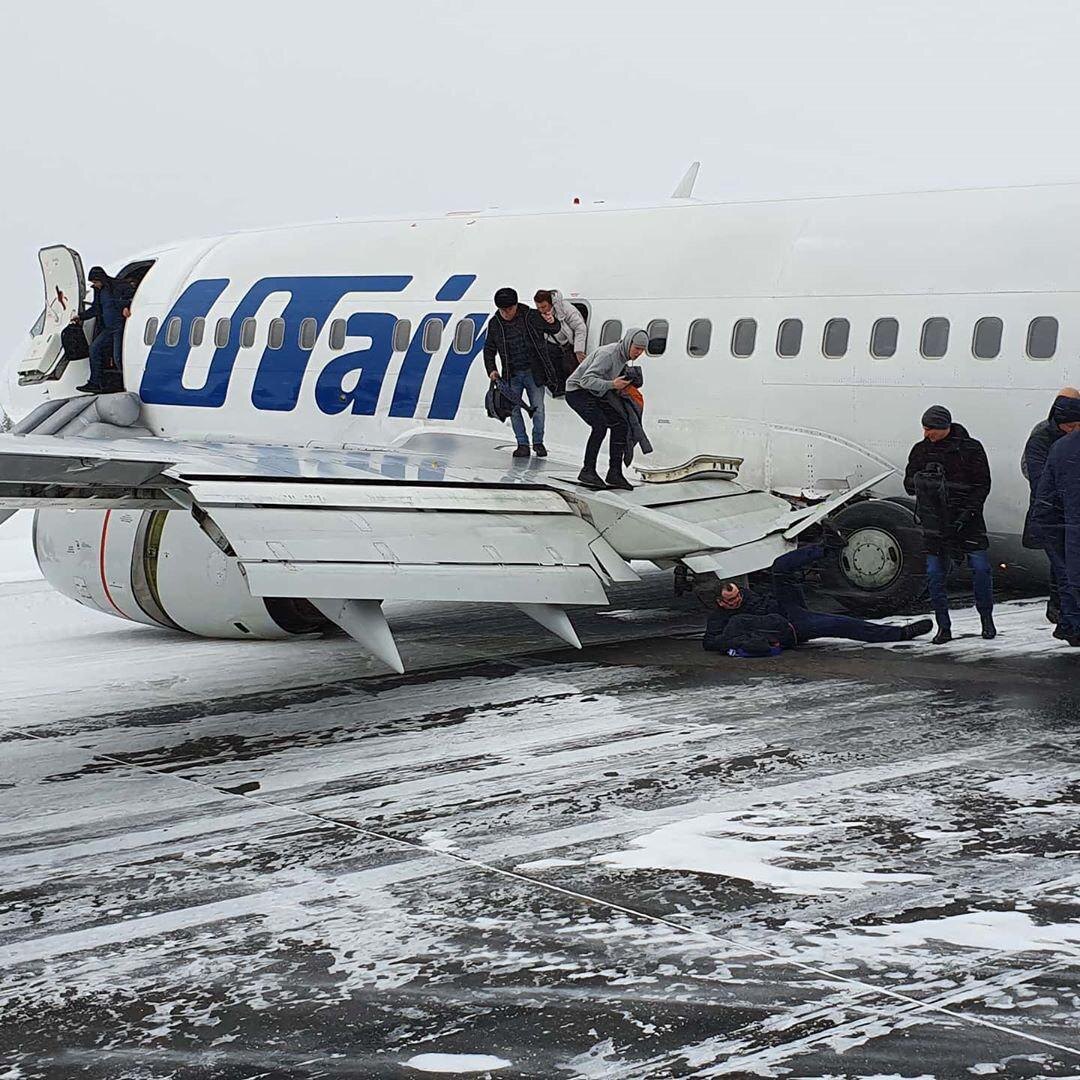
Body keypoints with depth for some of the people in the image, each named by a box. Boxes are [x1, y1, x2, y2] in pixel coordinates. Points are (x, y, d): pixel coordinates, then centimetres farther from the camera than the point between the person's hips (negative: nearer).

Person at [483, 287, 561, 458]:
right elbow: (489, 349, 11)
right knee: (513, 409, 0)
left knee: (537, 408, -1)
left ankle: (538, 442, 15)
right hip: (512, 375, 3)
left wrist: (552, 322, -32)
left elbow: (554, 330, -7)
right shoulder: (495, 323, 1)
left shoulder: (531, 316, -7)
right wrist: (491, 370, -2)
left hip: (533, 372, -3)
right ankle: (522, 444, 10)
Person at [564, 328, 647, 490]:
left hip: (595, 394, 9)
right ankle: (588, 471, -19)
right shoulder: (608, 354, -27)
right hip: (577, 390, -9)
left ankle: (615, 473, 0)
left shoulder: (623, 356, 2)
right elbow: (586, 380, -33)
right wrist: (612, 384, -42)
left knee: (621, 425, -2)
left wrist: (621, 385, 1)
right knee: (600, 425, -26)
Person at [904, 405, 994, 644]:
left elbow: (982, 485, -2)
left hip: (967, 517, -2)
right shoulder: (921, 450, 7)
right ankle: (944, 627, 8)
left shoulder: (970, 448, -2)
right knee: (935, 573, -2)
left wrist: (966, 513, -13)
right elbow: (909, 484, 11)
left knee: (981, 567, -8)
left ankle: (986, 618, 12)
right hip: (934, 520, 3)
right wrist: (922, 480, -13)